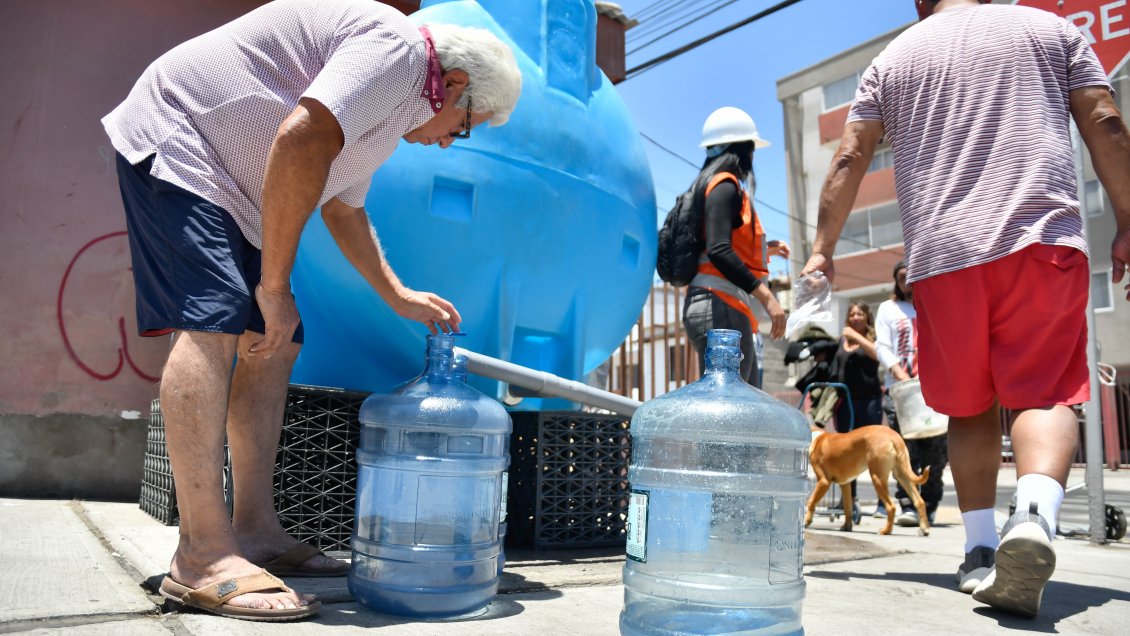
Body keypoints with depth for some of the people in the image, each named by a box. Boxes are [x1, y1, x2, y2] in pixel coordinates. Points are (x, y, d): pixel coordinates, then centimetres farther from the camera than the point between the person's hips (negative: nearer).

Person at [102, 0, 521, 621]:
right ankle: (201, 558, -23)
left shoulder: (395, 105, 16)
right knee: (213, 322, -23)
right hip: (174, 140, -10)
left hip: (228, 191, 11)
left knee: (272, 344, 3)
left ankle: (253, 530, 5)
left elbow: (343, 206, 24)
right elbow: (300, 141, -31)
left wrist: (398, 296, 21)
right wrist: (275, 285, -25)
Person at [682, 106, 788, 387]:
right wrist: (766, 296, -21)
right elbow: (718, 252, -20)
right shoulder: (725, 186, -6)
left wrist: (763, 250, 29)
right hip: (720, 307, -10)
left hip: (720, 308, 10)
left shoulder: (712, 185, 21)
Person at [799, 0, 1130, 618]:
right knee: (1045, 392, -1)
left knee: (970, 407, 11)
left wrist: (823, 248, 12)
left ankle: (981, 548, 7)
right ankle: (1035, 513, -28)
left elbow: (849, 159, 9)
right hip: (1043, 237, 0)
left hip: (942, 253, 1)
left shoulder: (893, 57, 17)